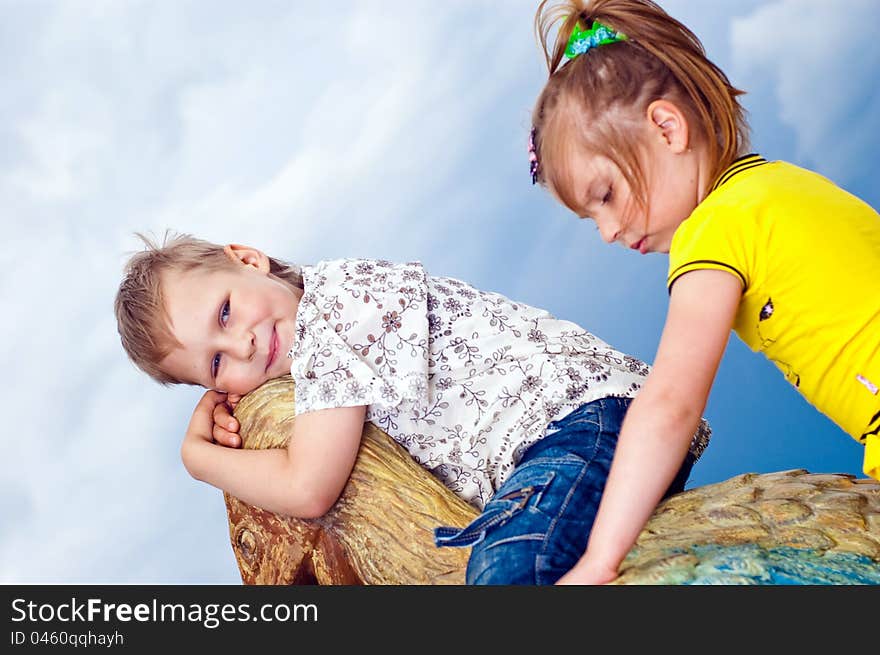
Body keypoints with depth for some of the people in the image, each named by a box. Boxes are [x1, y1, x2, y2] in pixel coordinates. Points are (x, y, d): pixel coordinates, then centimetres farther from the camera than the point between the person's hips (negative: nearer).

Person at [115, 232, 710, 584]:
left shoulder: (332, 302, -10)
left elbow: (307, 490, -13)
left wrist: (197, 455, 6)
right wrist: (225, 399, 14)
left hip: (588, 413, -10)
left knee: (505, 569, -34)